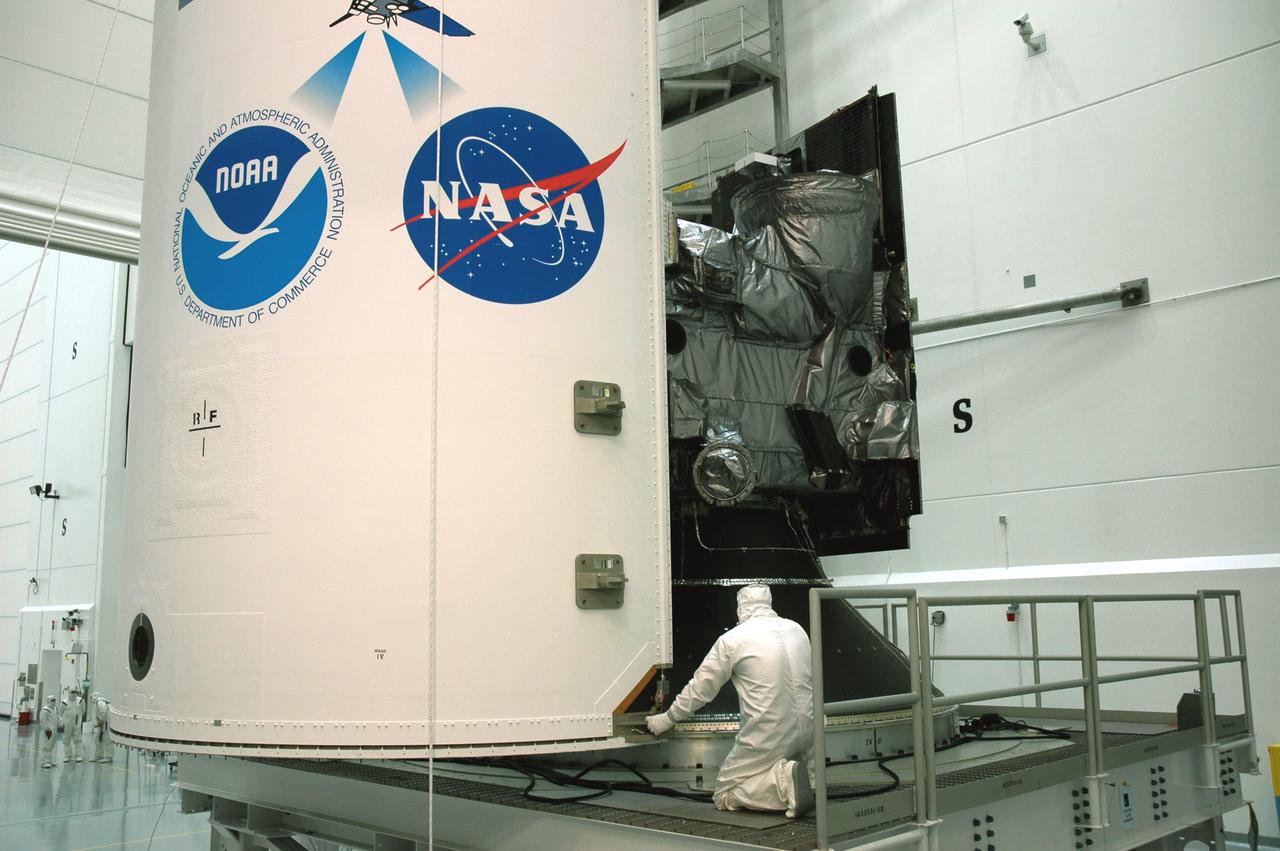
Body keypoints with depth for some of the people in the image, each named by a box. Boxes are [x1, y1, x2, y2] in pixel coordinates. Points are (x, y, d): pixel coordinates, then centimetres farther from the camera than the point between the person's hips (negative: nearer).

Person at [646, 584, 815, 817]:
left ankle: (783, 780, -15)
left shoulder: (732, 639, -3)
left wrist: (667, 719, 18)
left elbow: (700, 688, 4)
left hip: (768, 735, -5)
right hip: (807, 730, 6)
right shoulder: (797, 629, 10)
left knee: (724, 796, 8)